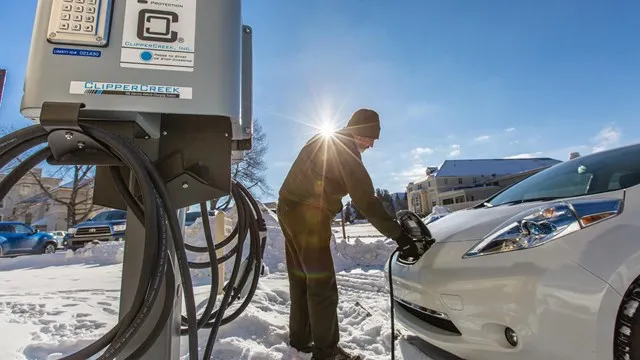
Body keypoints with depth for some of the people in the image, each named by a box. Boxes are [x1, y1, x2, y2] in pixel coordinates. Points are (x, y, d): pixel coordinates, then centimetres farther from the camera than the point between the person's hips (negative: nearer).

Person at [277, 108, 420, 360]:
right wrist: (399, 235, -17)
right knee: (322, 284, 0)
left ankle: (300, 339, 32)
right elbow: (365, 200, -19)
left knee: (301, 279, 18)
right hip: (308, 216, -10)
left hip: (290, 209, 10)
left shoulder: (323, 141, 16)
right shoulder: (345, 151, -14)